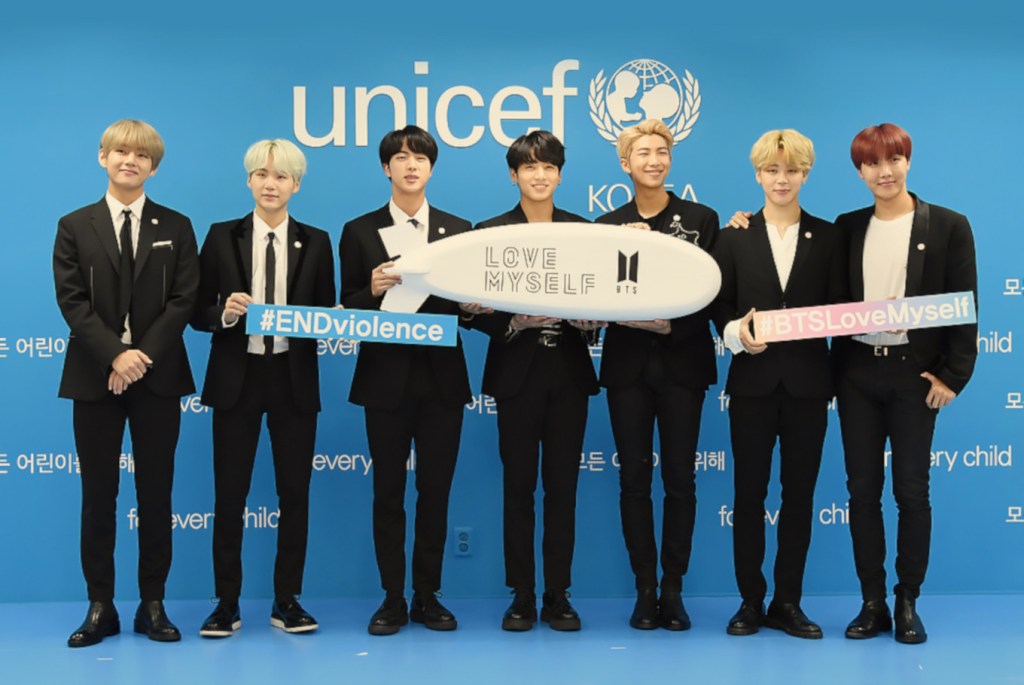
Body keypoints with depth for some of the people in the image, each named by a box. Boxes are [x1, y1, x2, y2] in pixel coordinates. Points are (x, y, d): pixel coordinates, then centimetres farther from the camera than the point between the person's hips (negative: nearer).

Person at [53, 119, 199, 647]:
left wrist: (144, 355, -14)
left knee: (156, 494, 5)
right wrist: (115, 355, -16)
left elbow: (184, 299, -2)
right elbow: (71, 301, -3)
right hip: (95, 377, 0)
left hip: (157, 376, 0)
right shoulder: (74, 226, 6)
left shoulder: (175, 227, 7)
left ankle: (152, 604, 14)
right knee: (98, 495, 5)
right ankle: (100, 607, 13)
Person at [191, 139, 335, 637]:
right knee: (229, 493, 2)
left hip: (293, 379, 1)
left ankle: (287, 601, 17)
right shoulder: (222, 237, 3)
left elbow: (328, 313, 6)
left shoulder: (315, 242, 6)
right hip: (237, 377, -1)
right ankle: (227, 604, 13)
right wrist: (224, 312, -19)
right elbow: (198, 313, 1)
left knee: (295, 491, 5)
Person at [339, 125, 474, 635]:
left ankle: (428, 597, 18)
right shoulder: (360, 231, 3)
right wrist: (373, 290, -19)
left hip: (442, 377, 1)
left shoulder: (458, 229, 7)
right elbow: (349, 310, 0)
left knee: (436, 490, 6)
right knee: (388, 491, 5)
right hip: (386, 378, -1)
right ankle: (392, 598, 15)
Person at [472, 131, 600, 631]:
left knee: (563, 486, 5)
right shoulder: (490, 232, 2)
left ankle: (558, 596, 13)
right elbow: (480, 308, -3)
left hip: (569, 371, 2)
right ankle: (522, 596, 12)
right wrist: (519, 319, -20)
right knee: (518, 485, 2)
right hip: (518, 371, -1)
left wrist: (584, 313, -15)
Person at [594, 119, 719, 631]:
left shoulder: (701, 219, 4)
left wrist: (672, 320, -16)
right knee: (634, 478, 3)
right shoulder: (608, 224, 8)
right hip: (628, 363, 2)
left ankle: (673, 590, 11)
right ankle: (645, 590, 12)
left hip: (682, 363, -1)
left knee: (679, 478, 1)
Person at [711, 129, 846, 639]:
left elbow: (839, 308, 4)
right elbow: (719, 305, 2)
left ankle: (787, 602, 16)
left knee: (800, 492, 5)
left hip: (807, 381, 1)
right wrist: (737, 333, -17)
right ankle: (751, 601, 14)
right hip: (753, 379, 0)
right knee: (749, 492, 4)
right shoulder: (734, 237, 6)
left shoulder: (828, 238, 7)